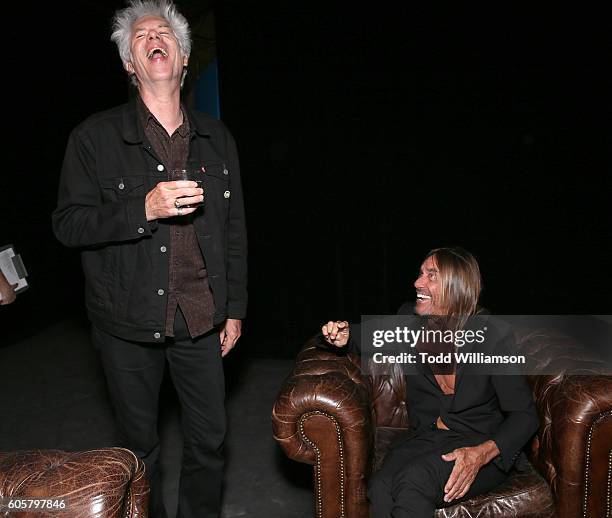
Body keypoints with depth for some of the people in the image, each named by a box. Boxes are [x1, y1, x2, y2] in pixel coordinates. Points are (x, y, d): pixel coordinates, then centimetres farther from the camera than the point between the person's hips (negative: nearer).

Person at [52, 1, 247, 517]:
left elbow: (234, 231, 7)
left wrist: (235, 308, 6)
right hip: (128, 322, -2)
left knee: (210, 441, 13)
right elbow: (67, 224, -7)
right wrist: (144, 210, -23)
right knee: (140, 445, 15)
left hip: (200, 318, 2)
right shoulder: (95, 136, -4)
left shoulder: (216, 138, 5)